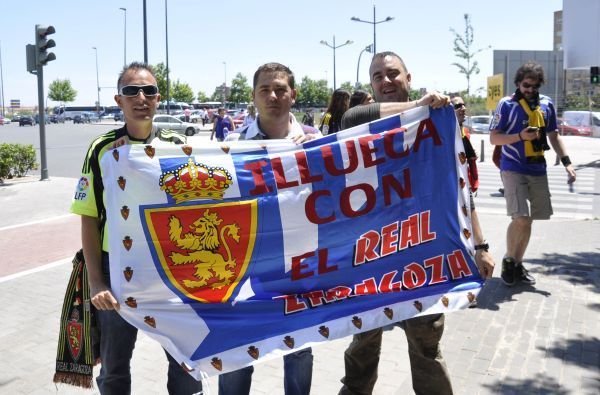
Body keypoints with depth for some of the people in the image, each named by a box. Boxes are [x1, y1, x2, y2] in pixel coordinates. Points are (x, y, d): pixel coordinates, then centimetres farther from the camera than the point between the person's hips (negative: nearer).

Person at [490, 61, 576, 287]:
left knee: (528, 220, 7)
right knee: (521, 218, -15)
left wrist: (566, 162, 7)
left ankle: (518, 264, 22)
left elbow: (553, 136, 17)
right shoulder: (507, 104, -4)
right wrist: (521, 136, -19)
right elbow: (494, 138, -5)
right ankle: (508, 261, 7)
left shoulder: (547, 104, 10)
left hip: (538, 170, 5)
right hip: (513, 169, -5)